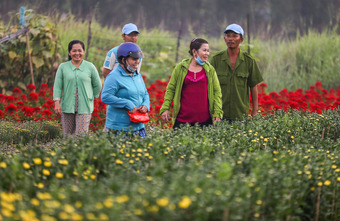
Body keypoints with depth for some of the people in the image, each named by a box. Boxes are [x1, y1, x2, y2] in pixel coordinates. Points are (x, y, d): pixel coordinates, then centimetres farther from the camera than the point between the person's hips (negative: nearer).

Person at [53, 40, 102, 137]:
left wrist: (91, 98, 13)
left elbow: (97, 85, 16)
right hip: (67, 107, 1)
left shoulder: (90, 67, 6)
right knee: (67, 135, 3)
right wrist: (57, 103, -7)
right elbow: (57, 86, 3)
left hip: (84, 107, -1)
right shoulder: (63, 67, 6)